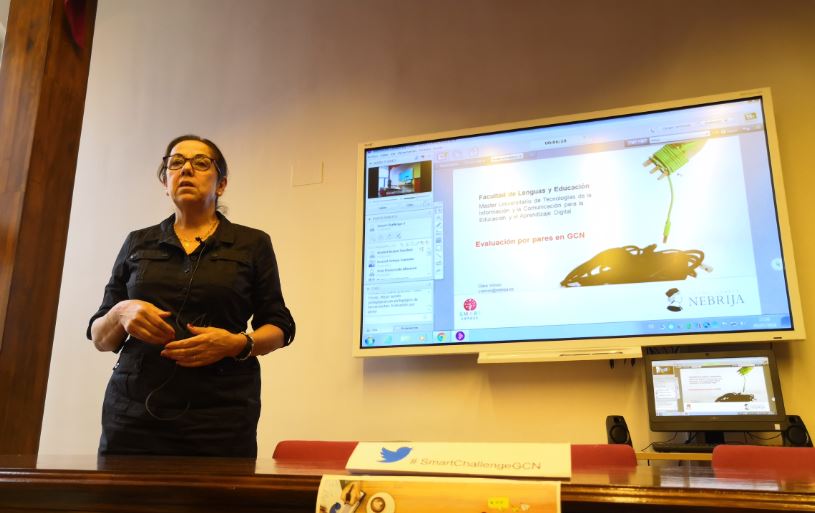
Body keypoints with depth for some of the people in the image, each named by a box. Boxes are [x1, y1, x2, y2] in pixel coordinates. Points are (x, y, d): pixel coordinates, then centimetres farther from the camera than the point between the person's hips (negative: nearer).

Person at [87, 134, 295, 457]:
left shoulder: (252, 244, 8)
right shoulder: (138, 243, 14)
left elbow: (279, 328, 8)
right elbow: (100, 339, 15)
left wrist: (238, 343, -12)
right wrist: (121, 313, -8)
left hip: (220, 414, -1)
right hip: (134, 409, 2)